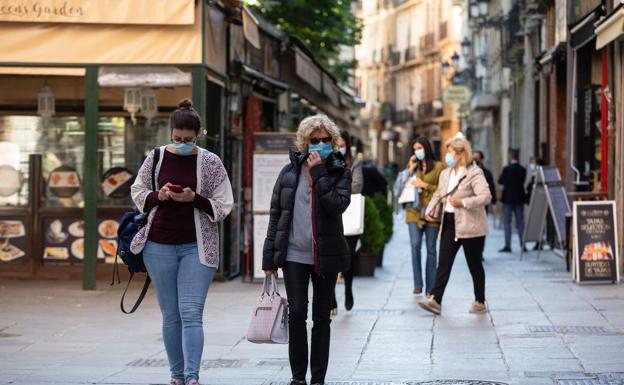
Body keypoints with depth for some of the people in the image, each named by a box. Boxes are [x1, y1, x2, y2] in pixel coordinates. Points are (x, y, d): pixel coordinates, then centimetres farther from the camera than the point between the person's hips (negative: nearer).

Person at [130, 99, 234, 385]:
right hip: (159, 245, 2)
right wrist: (159, 195, -9)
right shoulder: (156, 157, 5)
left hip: (197, 248, -2)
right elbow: (137, 193, 12)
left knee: (191, 314, -11)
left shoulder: (210, 163, -1)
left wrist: (194, 198, -15)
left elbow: (224, 205, 1)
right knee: (170, 315, 7)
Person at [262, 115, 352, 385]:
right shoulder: (290, 172, 4)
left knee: (321, 317, 6)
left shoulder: (340, 172, 1)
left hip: (326, 255, 0)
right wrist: (269, 258, 3)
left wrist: (318, 173, -16)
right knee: (297, 314, -6)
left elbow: (337, 205, -18)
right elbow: (275, 215, 6)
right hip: (294, 254, 0)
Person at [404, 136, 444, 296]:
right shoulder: (413, 165, 14)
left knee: (431, 249, 4)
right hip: (414, 211, 2)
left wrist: (425, 185, -12)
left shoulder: (438, 167, 1)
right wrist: (410, 170, -2)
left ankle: (430, 288, 10)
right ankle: (418, 285, -7)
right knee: (415, 245, -13)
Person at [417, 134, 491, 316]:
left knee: (475, 265, 5)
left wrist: (462, 202, -24)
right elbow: (438, 194, 24)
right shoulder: (445, 174, 13)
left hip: (470, 226, -6)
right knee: (444, 263, -4)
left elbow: (486, 197, -21)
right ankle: (435, 300, -10)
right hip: (449, 224, 6)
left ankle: (480, 302, 17)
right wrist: (429, 210, 7)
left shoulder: (474, 174, -11)